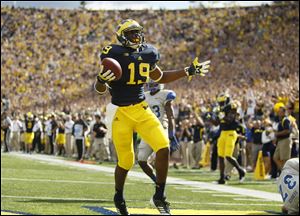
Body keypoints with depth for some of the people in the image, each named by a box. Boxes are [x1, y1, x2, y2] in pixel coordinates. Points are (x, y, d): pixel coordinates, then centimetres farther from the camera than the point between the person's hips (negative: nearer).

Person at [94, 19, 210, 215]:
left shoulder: (147, 54, 4)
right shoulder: (114, 55, -11)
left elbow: (161, 78, 22)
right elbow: (100, 89, -6)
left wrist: (188, 72, 18)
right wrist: (101, 80, -30)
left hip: (142, 109, 4)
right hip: (120, 112, -4)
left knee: (163, 147, -13)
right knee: (126, 161, 2)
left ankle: (159, 196, 2)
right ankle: (119, 197, 31)